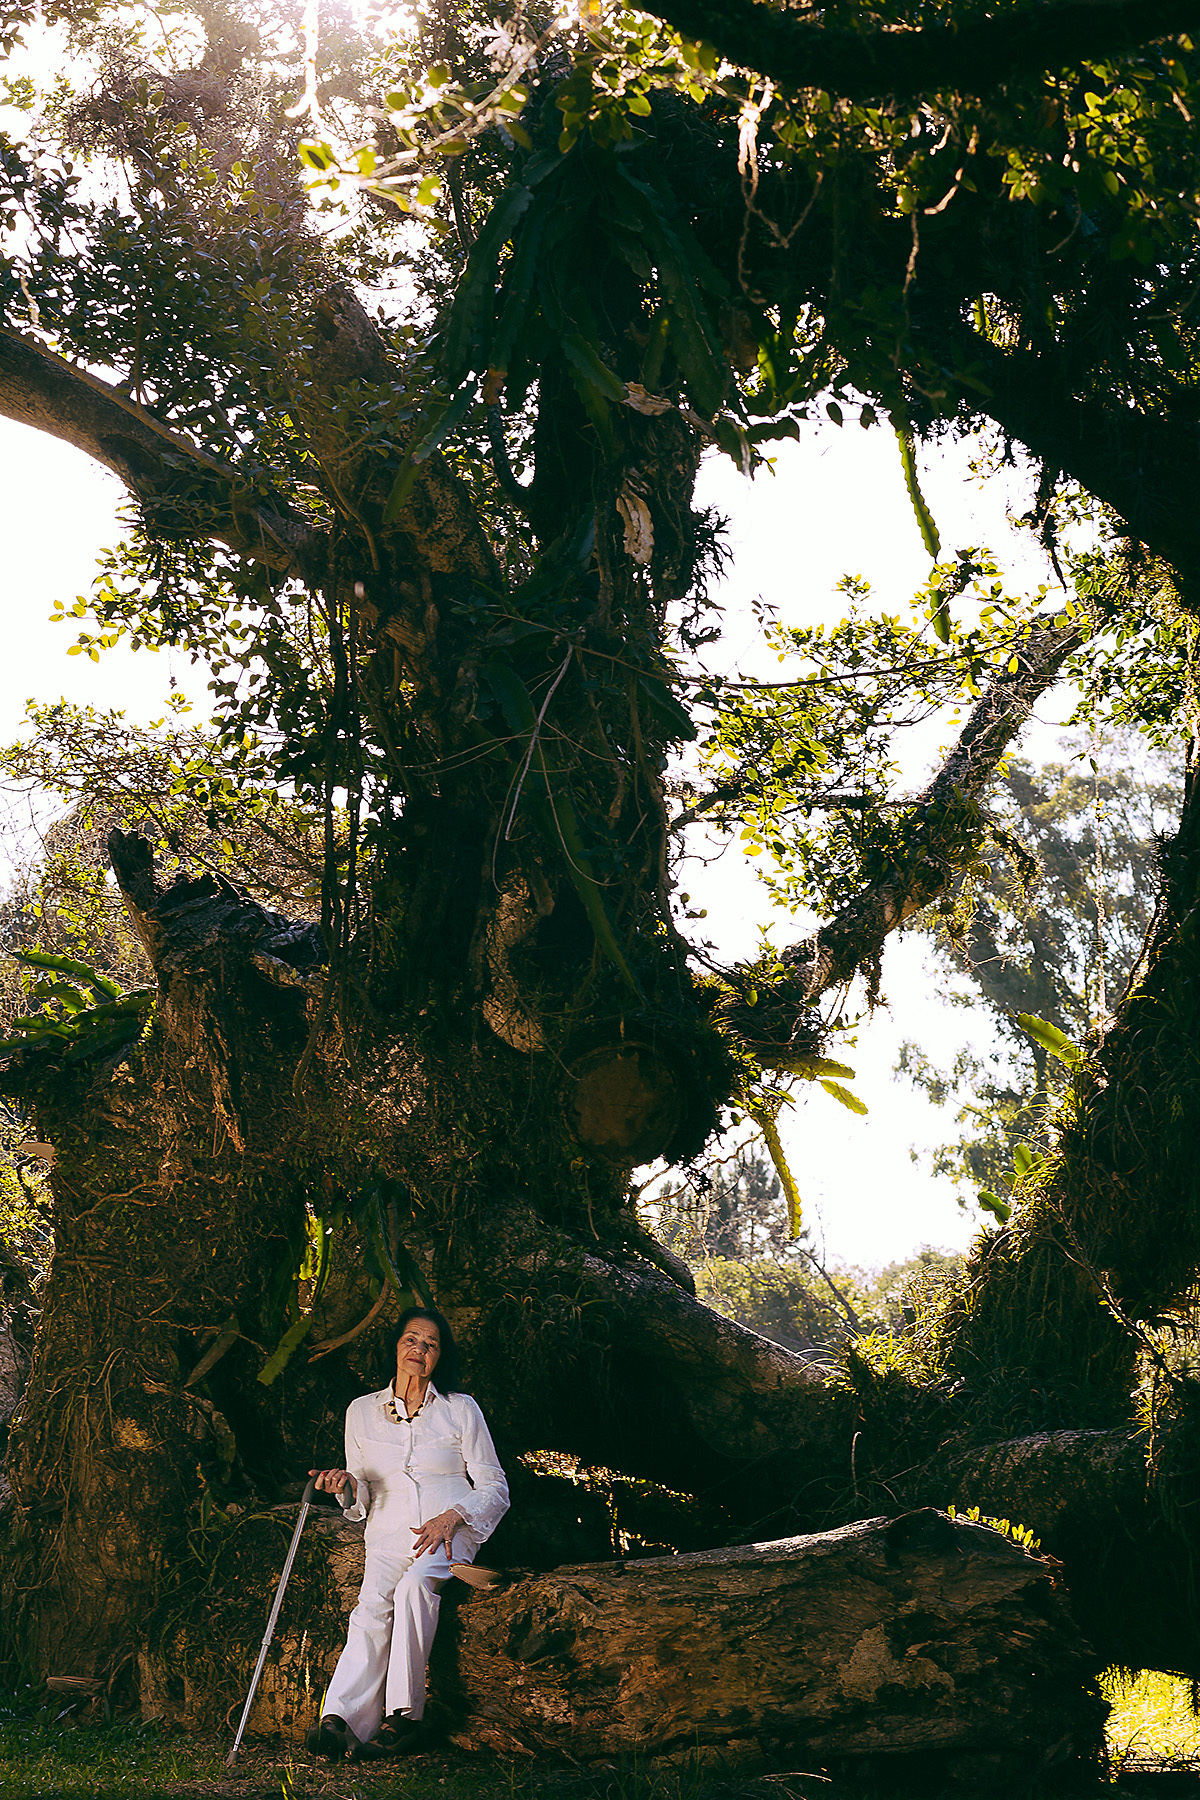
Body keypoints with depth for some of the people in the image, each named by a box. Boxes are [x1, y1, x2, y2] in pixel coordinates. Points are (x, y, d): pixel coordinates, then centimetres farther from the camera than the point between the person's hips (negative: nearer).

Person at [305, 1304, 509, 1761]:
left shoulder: (460, 1409, 8)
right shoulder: (362, 1411, 15)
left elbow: (495, 1488, 7)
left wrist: (451, 1516, -10)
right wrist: (348, 1484, -6)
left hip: (450, 1534, -2)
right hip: (388, 1535, 2)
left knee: (415, 1584, -34)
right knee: (373, 1606, -29)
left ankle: (402, 1715, -34)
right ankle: (341, 1719, -44)